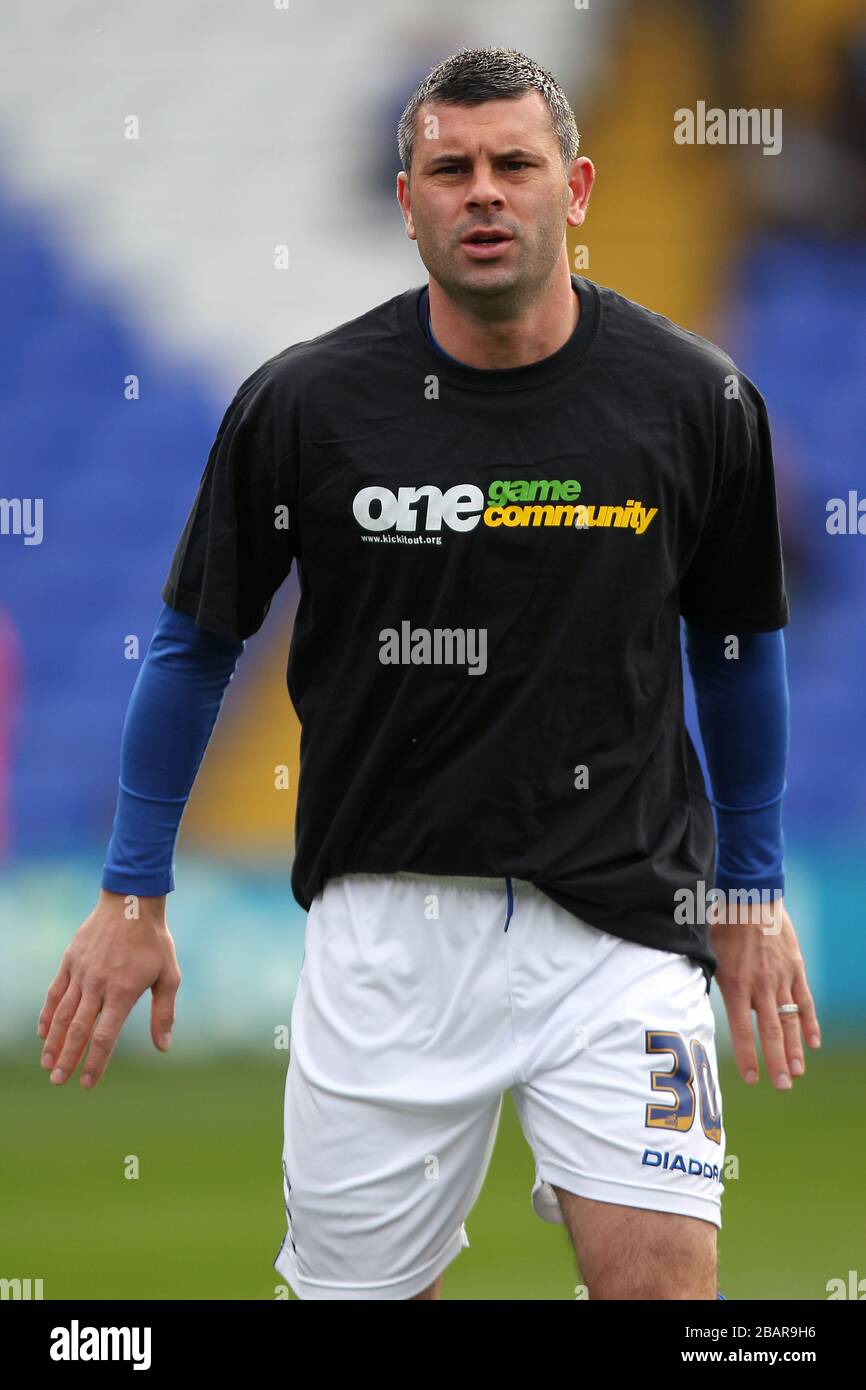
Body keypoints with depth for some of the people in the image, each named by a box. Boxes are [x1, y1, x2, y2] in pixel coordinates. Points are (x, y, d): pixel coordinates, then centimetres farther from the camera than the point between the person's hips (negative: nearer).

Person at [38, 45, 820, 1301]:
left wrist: (752, 889, 18)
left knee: (660, 1274, -16)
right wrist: (132, 895, 10)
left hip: (614, 911, 0)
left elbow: (738, 644, 14)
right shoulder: (305, 404, -4)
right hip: (385, 908, 1)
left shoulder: (696, 404, -2)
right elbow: (196, 639, 9)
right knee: (362, 1283, 5)